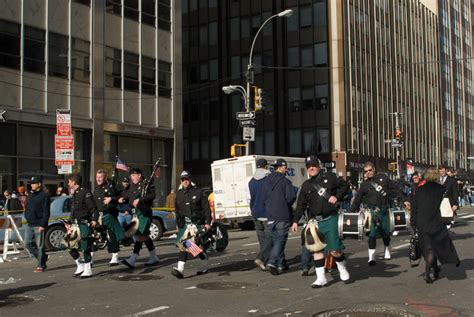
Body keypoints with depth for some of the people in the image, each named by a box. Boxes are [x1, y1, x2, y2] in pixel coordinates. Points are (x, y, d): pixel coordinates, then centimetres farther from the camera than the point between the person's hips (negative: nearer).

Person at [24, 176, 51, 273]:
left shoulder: (44, 196, -9)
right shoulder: (31, 195, 16)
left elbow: (46, 213, -14)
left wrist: (43, 225, -19)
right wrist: (27, 218, 14)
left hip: (39, 226, -8)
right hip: (29, 225, 8)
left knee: (39, 246, -3)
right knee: (28, 243, 6)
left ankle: (40, 266, 5)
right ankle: (43, 257, 22)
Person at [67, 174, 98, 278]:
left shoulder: (85, 192, -11)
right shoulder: (74, 194, 18)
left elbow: (93, 208, -16)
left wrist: (94, 219, -26)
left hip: (85, 224, -9)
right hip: (75, 224, 9)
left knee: (86, 248, -7)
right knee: (70, 246, 8)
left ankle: (88, 270, 2)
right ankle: (80, 266, 22)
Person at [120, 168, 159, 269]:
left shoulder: (147, 184, -8)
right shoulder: (132, 186, 16)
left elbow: (152, 195, -20)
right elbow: (127, 195, 18)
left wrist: (139, 199, -27)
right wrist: (123, 199, -4)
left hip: (145, 213, -9)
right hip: (136, 213, 9)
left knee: (140, 235, -11)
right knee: (145, 236, 14)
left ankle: (132, 260, -15)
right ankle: (154, 258, 25)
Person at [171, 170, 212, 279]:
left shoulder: (199, 191, -1)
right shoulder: (179, 194, 12)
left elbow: (206, 208, -3)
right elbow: (177, 210, 20)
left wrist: (207, 222, -9)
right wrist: (178, 224, 19)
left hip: (198, 223, -3)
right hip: (185, 224, 3)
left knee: (200, 246, 6)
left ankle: (204, 267, 25)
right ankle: (180, 269, -21)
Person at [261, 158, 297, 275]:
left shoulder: (266, 183, 10)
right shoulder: (285, 181, -9)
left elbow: (263, 199, 12)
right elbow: (291, 197, -16)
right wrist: (287, 204, 5)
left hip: (270, 216, 6)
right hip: (283, 216, -6)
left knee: (276, 240, 14)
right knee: (280, 240, -3)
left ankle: (281, 264, 21)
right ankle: (272, 263, -15)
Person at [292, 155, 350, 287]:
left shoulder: (329, 177, 3)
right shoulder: (306, 185, 12)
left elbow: (345, 185, 10)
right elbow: (301, 205, 12)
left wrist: (337, 197, -5)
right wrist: (295, 221, 5)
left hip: (330, 219, -4)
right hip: (315, 221, 4)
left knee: (334, 249, -5)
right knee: (316, 249, 1)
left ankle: (343, 271, 20)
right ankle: (321, 278, 8)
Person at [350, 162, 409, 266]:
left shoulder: (383, 178, 5)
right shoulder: (364, 184, 5)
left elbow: (395, 189, 6)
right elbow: (357, 200, 5)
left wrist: (403, 200, 0)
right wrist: (351, 213, 2)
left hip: (384, 210, 1)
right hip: (372, 211, -1)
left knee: (386, 232, 11)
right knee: (372, 234, -10)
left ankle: (387, 252, 34)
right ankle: (371, 257, -8)